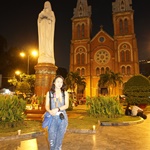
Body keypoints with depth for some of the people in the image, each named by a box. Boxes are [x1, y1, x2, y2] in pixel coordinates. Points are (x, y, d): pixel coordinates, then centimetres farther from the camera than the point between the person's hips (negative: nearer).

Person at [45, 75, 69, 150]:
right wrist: (50, 111, -21)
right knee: (52, 137, 1)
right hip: (53, 117, 0)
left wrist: (58, 109, -19)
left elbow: (66, 105, -2)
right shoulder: (49, 93, 4)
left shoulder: (65, 93, 5)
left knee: (60, 137, 9)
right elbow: (47, 106, 1)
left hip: (62, 117, 1)